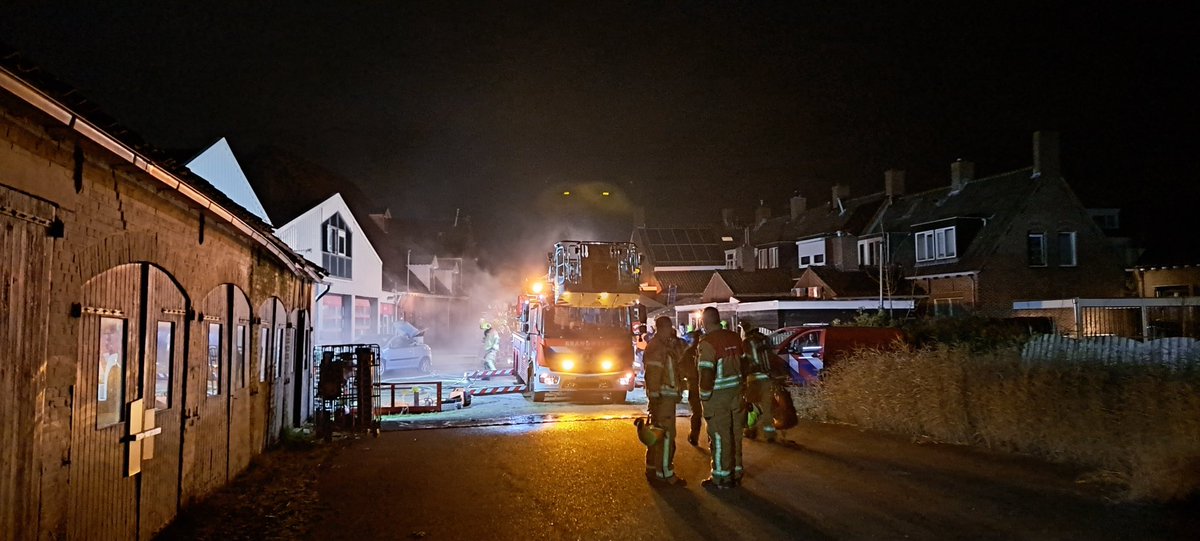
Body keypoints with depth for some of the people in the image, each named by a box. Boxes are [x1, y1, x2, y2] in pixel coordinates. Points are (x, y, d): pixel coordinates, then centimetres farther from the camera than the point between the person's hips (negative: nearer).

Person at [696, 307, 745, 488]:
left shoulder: (707, 342, -15)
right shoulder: (735, 337, 7)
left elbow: (706, 373, -19)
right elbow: (744, 364, 11)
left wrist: (704, 397, -12)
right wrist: (743, 389, 17)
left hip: (718, 394, -7)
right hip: (737, 392, 7)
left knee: (719, 436, 2)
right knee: (735, 434, 14)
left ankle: (722, 477, 8)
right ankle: (735, 473, 23)